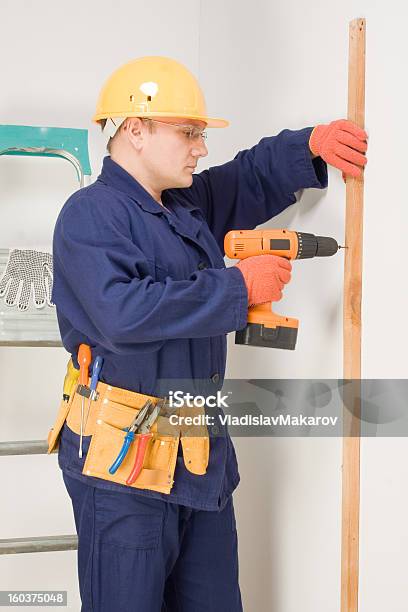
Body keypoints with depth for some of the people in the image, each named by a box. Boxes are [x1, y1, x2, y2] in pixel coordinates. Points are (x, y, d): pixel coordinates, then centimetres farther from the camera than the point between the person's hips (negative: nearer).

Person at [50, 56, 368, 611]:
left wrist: (312, 144, 8)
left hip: (201, 455, 8)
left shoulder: (190, 202, 14)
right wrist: (238, 289, -21)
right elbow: (123, 312, -27)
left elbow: (255, 176, 29)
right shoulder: (90, 215, -12)